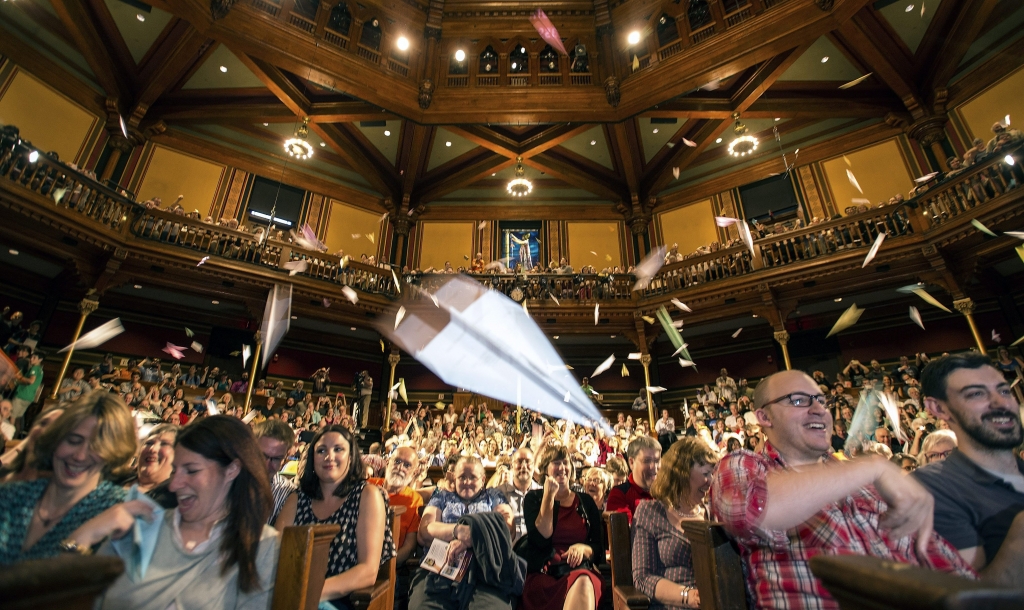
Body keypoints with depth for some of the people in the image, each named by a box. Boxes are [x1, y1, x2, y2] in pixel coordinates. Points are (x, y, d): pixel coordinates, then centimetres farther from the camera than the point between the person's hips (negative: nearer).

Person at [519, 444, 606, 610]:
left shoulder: (586, 501, 16)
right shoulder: (533, 498, 10)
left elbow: (599, 548, 13)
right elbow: (540, 540, -6)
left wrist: (583, 548, -11)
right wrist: (549, 495, -8)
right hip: (541, 574, -2)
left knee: (583, 583, -38)